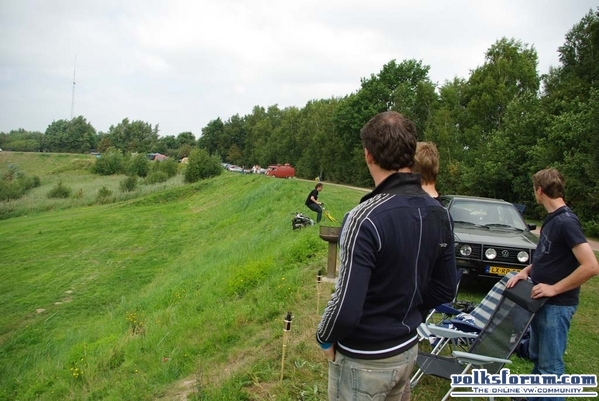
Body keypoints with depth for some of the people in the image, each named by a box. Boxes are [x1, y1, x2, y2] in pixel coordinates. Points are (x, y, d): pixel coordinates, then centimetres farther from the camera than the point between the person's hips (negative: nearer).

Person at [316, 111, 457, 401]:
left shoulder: (365, 218, -27)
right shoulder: (439, 214, -4)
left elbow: (346, 306, -27)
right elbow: (445, 290, 4)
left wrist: (324, 338, -8)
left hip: (364, 360, -6)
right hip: (408, 349, 6)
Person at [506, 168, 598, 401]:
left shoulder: (566, 221, -21)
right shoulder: (552, 219, 7)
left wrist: (554, 289, -22)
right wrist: (526, 271, 2)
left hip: (557, 305, -9)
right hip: (542, 301, 9)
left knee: (550, 364, 2)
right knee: (537, 356, 22)